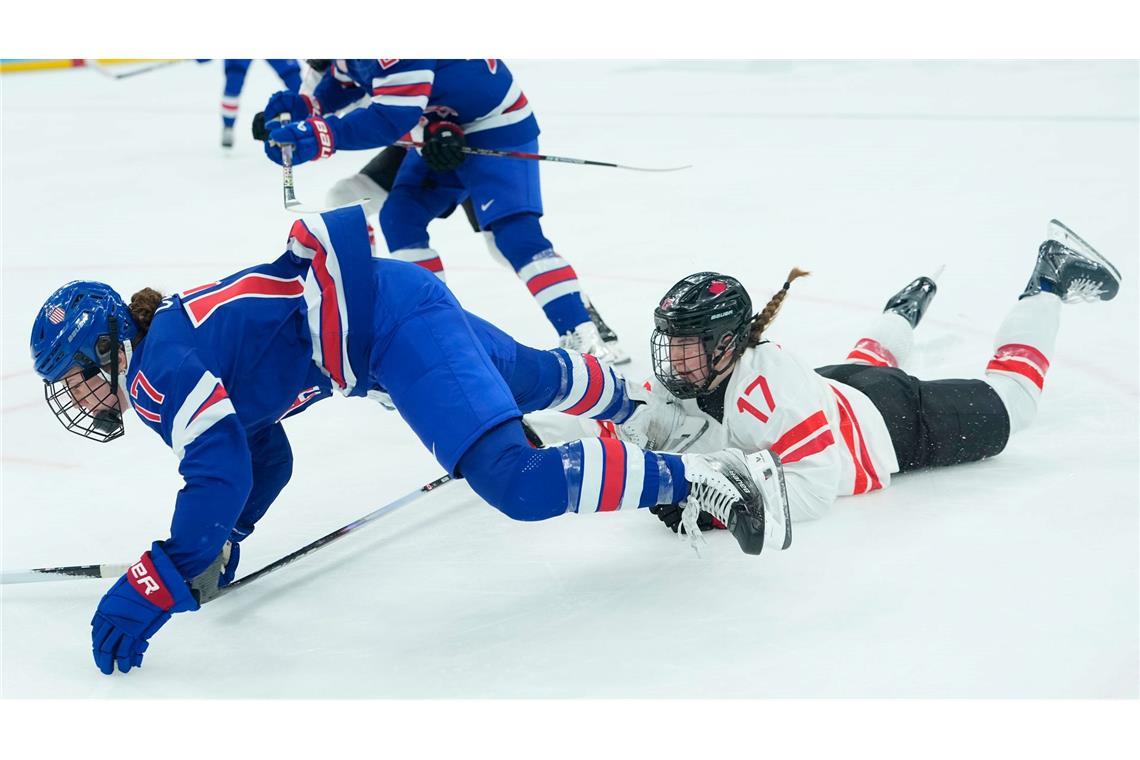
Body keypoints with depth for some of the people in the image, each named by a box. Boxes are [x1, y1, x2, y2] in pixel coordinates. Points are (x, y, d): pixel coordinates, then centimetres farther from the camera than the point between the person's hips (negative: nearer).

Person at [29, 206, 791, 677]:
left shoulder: (160, 366, -13)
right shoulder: (175, 339, 15)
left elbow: (221, 476, -26)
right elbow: (265, 459, 22)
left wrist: (160, 583, -26)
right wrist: (219, 548, 15)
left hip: (390, 319, -10)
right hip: (398, 306, 10)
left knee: (519, 481, -23)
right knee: (529, 379, 35)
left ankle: (702, 478, -16)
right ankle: (630, 401, 63)